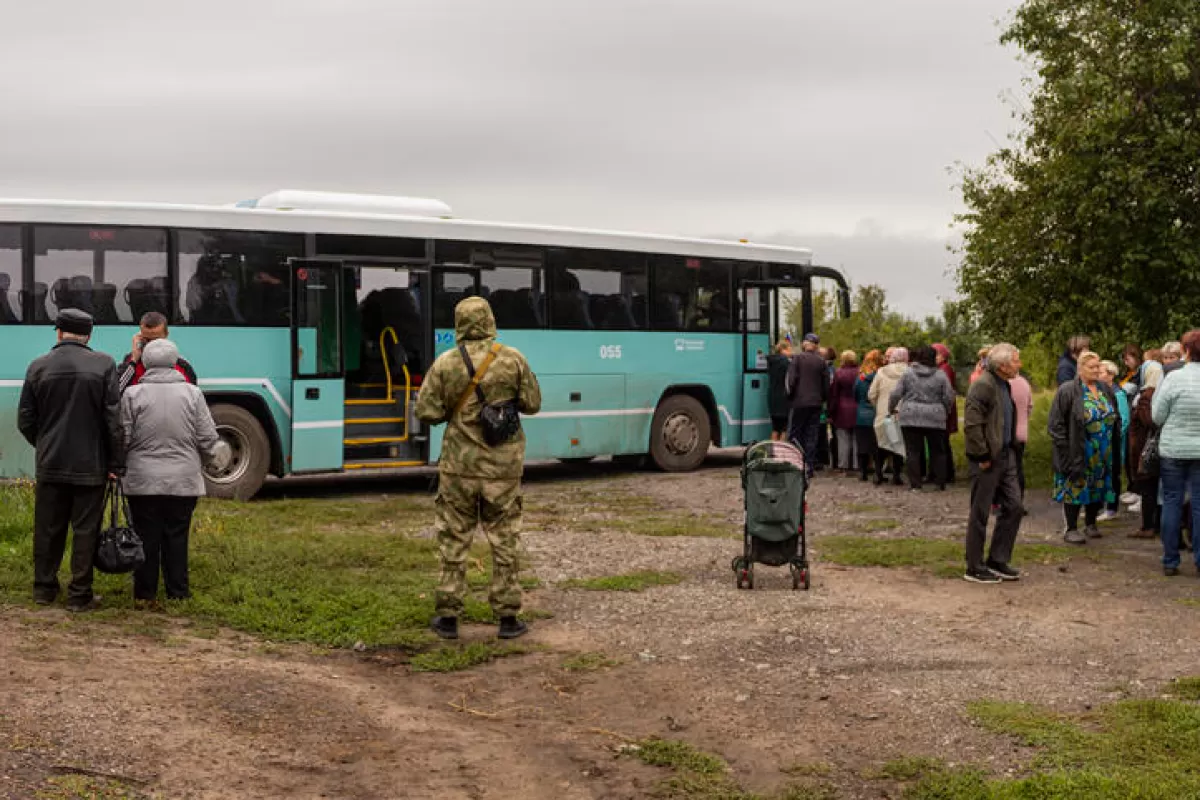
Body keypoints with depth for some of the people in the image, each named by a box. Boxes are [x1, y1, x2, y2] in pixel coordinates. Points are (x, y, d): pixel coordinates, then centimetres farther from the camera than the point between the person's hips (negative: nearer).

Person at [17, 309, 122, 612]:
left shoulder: (38, 367, -1)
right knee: (85, 530, 5)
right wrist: (114, 462, -3)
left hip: (50, 464, 3)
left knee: (48, 529, 14)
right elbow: (113, 419, -9)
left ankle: (44, 588, 25)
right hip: (90, 465, -2)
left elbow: (25, 421, 4)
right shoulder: (103, 365, -8)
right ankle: (79, 595, 8)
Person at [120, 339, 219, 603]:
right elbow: (208, 440, 1)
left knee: (146, 536, 7)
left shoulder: (133, 394, -5)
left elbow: (123, 438, -4)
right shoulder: (192, 393, -2)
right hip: (184, 480, 1)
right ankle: (178, 591, 13)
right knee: (177, 536, 8)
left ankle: (145, 592, 14)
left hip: (142, 480, -1)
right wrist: (201, 463, 19)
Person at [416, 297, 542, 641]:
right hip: (503, 467, 0)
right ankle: (508, 618, 14)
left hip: (460, 465, 0)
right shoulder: (513, 359, -5)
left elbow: (427, 413, -6)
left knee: (454, 541, 10)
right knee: (504, 542, 9)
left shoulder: (445, 363, -6)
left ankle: (448, 618, 13)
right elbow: (532, 404, 1)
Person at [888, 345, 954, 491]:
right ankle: (941, 483, 13)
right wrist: (946, 411, 18)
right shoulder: (941, 375, -1)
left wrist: (891, 408, 17)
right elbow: (949, 397, 0)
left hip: (911, 418, 0)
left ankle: (915, 484, 2)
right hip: (935, 419, 0)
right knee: (938, 451, 11)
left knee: (913, 451, 4)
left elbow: (895, 394, 0)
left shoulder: (908, 374, 1)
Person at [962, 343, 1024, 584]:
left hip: (1005, 456, 9)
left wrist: (1009, 450, 17)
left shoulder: (1004, 385, 14)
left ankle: (998, 561, 21)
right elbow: (972, 424, -23)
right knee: (980, 514, 0)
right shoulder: (983, 385, -17)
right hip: (988, 460, -9)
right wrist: (983, 457, -20)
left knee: (1013, 506, 10)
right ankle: (975, 568, 10)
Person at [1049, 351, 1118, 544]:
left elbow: (1114, 418, 19)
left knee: (1098, 489, 12)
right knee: (1075, 488, -1)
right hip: (1077, 453, -6)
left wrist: (1112, 445, 10)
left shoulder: (1106, 390, 8)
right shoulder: (1067, 391, -11)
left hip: (1102, 454, 6)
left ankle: (1090, 524, 28)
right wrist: (1064, 447, -16)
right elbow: (1056, 423, -11)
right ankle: (1071, 529, 8)